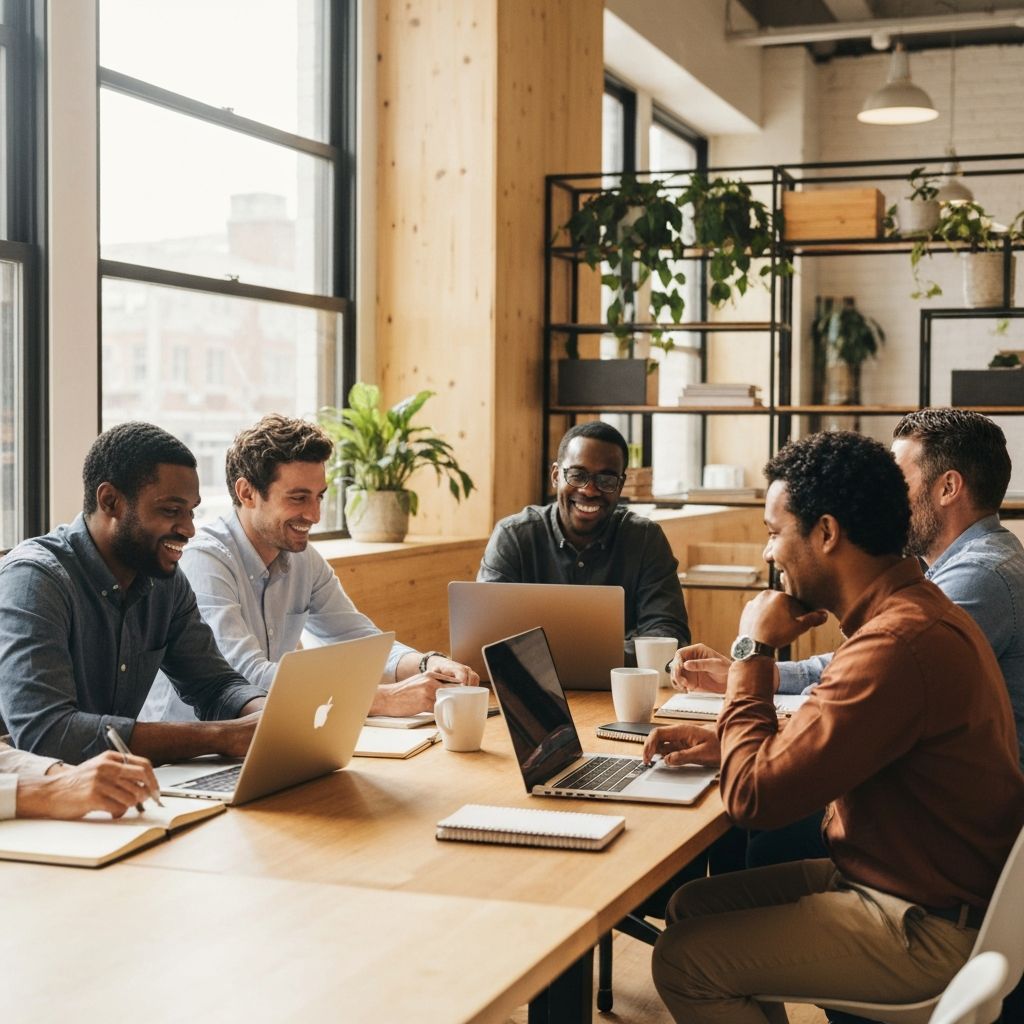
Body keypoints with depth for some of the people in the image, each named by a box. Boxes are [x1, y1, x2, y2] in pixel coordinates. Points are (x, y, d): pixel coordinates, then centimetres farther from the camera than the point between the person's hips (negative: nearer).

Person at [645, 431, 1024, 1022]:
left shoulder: (901, 643, -29)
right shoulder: (915, 610, 6)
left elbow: (754, 797, -24)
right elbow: (816, 746, 18)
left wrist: (754, 651, -13)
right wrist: (719, 742, 4)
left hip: (926, 930, -10)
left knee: (685, 962, -11)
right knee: (692, 906, 10)